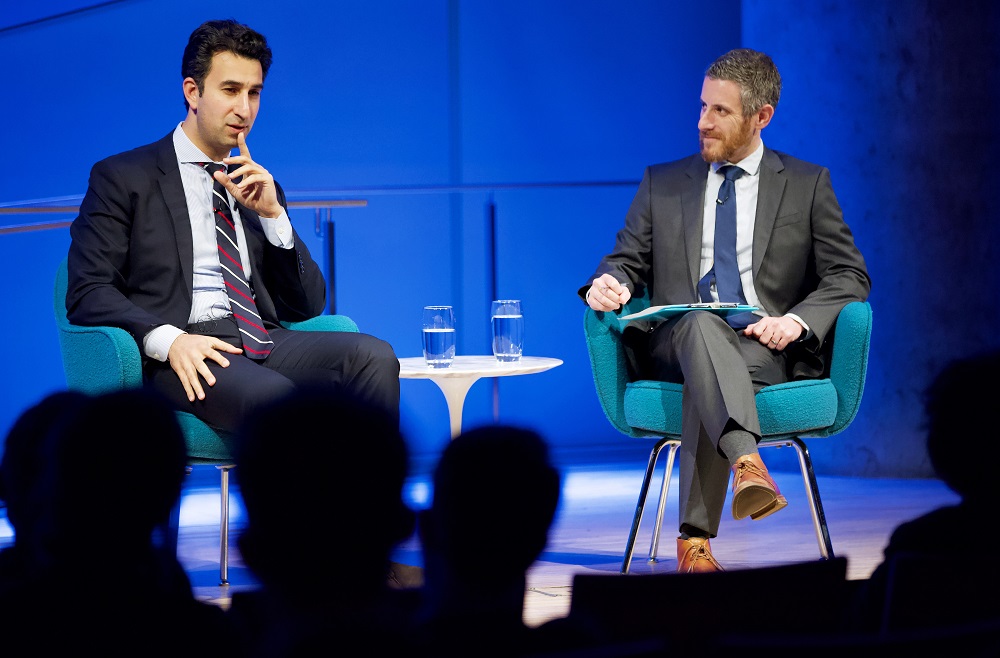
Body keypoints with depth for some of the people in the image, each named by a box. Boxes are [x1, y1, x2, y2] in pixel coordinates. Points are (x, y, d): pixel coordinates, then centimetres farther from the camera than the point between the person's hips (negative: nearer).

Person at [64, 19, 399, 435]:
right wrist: (168, 339, -20)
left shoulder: (260, 188, 25)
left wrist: (272, 213, 4)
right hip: (186, 352, -5)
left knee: (374, 356, -24)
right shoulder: (122, 178, 9)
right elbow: (88, 291, -2)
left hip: (261, 343, 5)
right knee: (276, 398, -37)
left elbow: (308, 306, 19)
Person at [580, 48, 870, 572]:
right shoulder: (663, 183, 20)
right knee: (702, 324, -38)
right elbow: (628, 260, 17)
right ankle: (747, 462, -61)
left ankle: (695, 538, -42)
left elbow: (850, 276, 6)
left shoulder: (808, 185, 13)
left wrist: (797, 321, -14)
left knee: (706, 382, -37)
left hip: (767, 346, -1)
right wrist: (609, 283, -9)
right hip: (676, 344, 1)